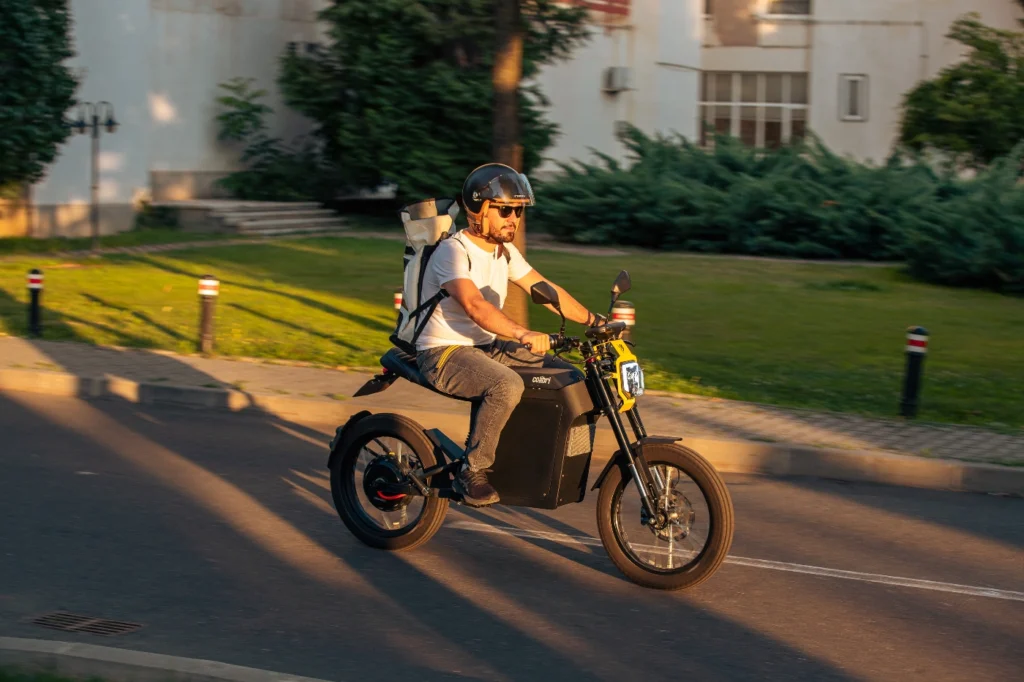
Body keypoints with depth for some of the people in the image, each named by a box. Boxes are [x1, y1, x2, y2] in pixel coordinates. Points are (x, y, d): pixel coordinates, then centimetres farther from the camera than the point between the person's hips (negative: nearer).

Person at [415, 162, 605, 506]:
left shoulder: (505, 252, 9)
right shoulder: (453, 251, -19)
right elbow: (474, 306, -34)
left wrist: (593, 320, -4)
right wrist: (523, 333, -48)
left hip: (487, 346, 9)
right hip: (444, 352, -9)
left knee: (568, 375, 0)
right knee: (508, 385, -36)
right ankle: (472, 472, -22)